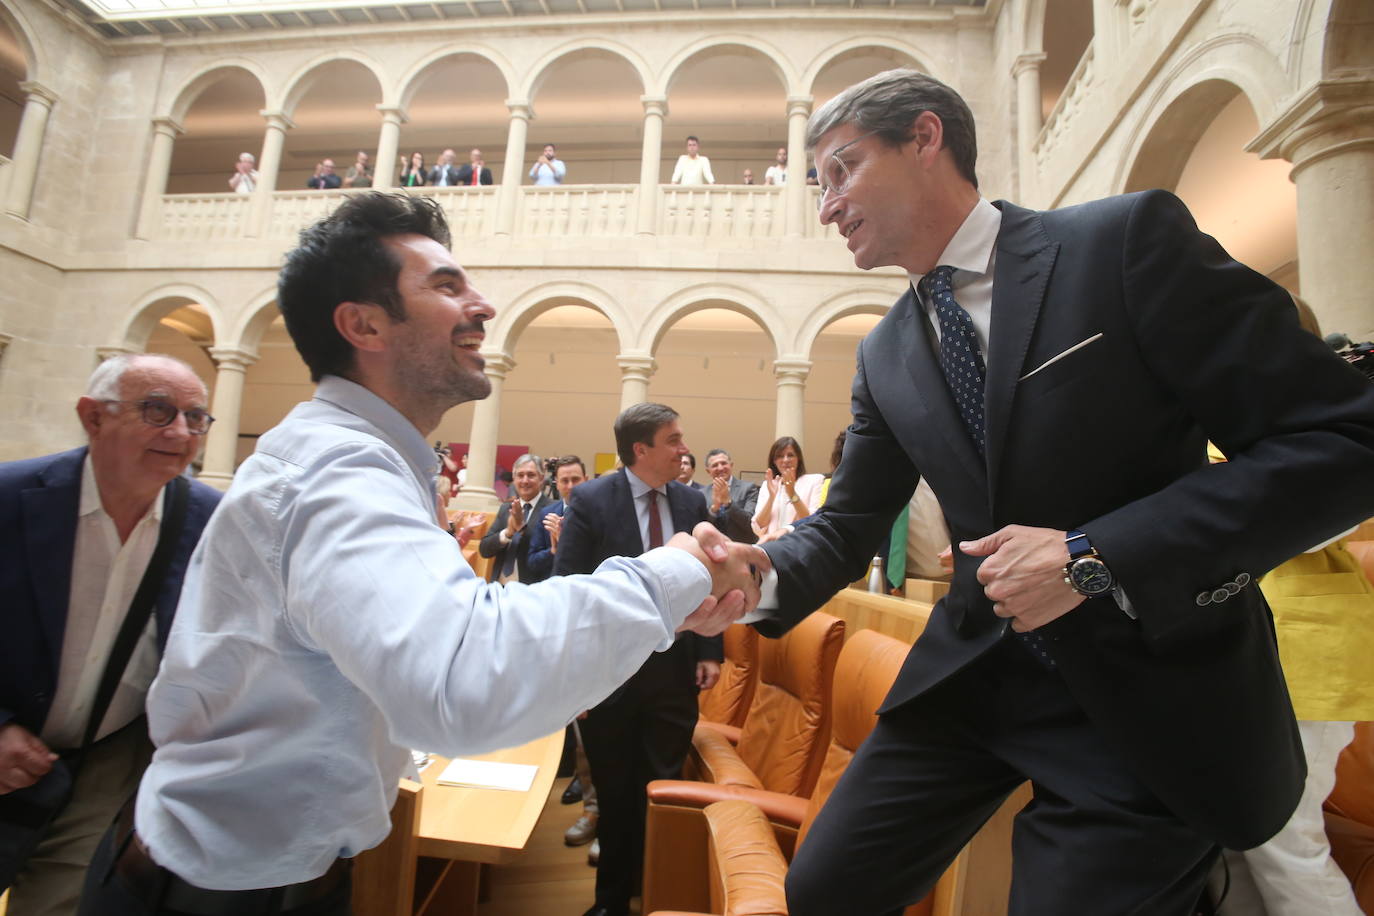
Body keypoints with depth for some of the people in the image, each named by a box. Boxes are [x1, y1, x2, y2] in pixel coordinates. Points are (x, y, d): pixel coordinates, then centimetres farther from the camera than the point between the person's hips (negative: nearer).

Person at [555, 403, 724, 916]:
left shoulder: (692, 503, 1)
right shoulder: (590, 500, -11)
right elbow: (567, 588, -10)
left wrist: (710, 651, 1)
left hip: (675, 668, 3)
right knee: (614, 793, 16)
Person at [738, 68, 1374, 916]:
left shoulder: (1130, 239, -10)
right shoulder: (885, 357, 5)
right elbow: (847, 526, 6)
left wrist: (1096, 557, -21)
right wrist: (763, 578, -14)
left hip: (1151, 694, -4)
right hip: (974, 677, 5)